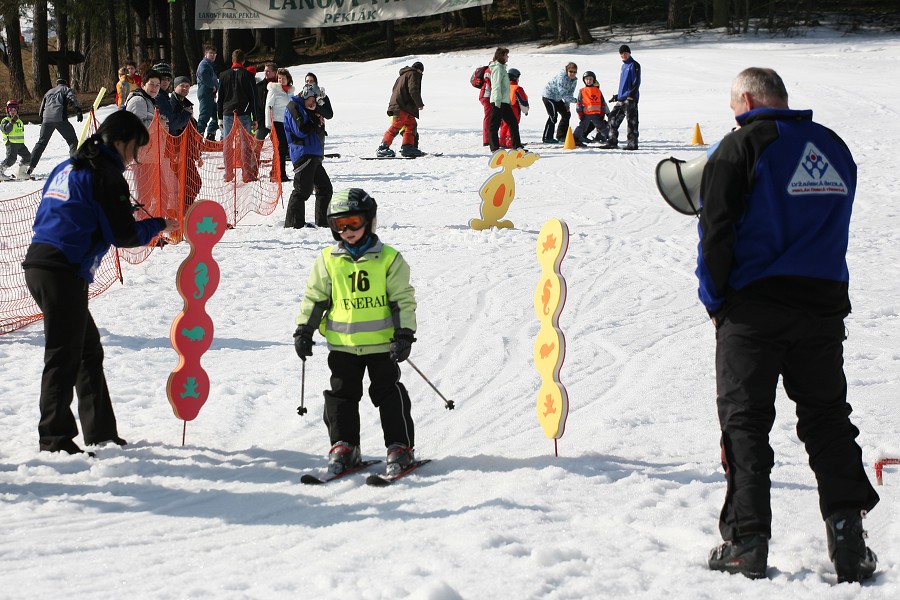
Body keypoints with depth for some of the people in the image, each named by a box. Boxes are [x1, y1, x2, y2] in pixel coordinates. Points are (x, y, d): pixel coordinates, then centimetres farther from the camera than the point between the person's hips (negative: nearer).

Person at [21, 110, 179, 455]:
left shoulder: (67, 168, 19)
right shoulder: (107, 175, -7)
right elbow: (123, 235, -8)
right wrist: (159, 226, 9)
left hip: (39, 262, 9)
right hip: (64, 273, -9)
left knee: (88, 350, 17)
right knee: (64, 357, -5)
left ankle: (100, 432, 22)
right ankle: (55, 438, -3)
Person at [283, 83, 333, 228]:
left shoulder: (307, 107, 21)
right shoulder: (294, 106, -6)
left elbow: (328, 114, 15)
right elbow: (301, 130, -17)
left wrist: (323, 100, 1)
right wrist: (316, 121, -4)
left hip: (315, 155, 10)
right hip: (303, 154, -10)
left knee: (325, 187, 15)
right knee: (303, 189, -13)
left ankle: (323, 221, 22)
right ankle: (293, 223, -12)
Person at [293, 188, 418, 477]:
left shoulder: (388, 258, -4)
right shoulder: (327, 260, 3)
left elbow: (402, 300, -2)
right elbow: (315, 298, 10)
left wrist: (404, 334, -10)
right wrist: (304, 330, 4)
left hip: (381, 342, -3)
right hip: (342, 343, 3)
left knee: (389, 393, 2)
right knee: (342, 393, 6)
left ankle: (400, 447, 8)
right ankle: (343, 446, 16)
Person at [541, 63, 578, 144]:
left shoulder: (574, 80, -1)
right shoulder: (561, 77, -29)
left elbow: (570, 92, 5)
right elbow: (563, 92, -34)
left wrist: (567, 104, -7)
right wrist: (574, 100, -35)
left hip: (557, 98, 9)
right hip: (549, 95, -9)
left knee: (566, 114, 10)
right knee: (553, 116, -17)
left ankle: (561, 136, 20)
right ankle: (547, 138, -13)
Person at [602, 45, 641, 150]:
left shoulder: (634, 65, -5)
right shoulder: (624, 66, 21)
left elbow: (637, 82, -13)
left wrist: (632, 94, -22)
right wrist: (617, 96, 25)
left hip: (630, 99, -9)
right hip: (622, 98, 9)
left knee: (631, 120, -7)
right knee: (613, 117, 8)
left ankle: (633, 143, -4)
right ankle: (612, 141, 13)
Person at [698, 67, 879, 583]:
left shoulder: (740, 147, -6)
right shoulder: (834, 146, 12)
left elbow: (716, 231, -10)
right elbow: (835, 226, 17)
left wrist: (716, 301, 0)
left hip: (755, 307, -4)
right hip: (825, 304, 5)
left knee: (745, 421, 3)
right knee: (828, 418, 10)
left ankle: (747, 544, 0)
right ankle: (848, 541, 2)